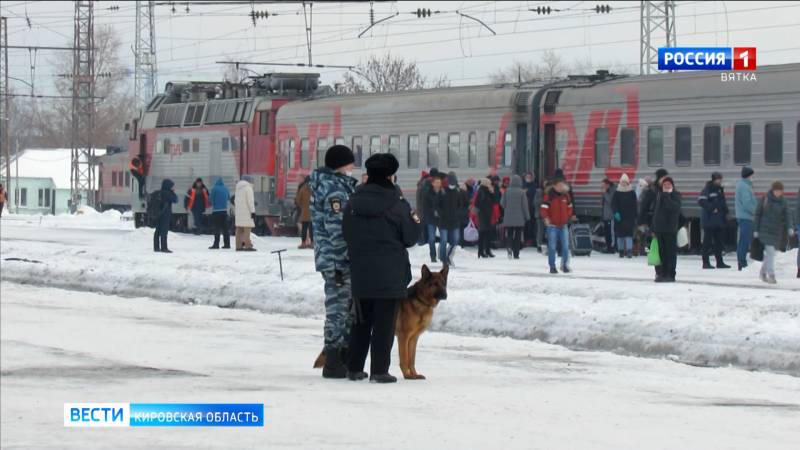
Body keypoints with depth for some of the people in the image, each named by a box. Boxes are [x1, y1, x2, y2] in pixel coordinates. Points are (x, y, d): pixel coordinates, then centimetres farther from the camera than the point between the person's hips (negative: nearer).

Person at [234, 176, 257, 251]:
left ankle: (238, 246, 6)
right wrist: (253, 211, -14)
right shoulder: (248, 188, -8)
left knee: (239, 229, 7)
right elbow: (250, 201, -14)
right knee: (247, 228, -10)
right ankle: (247, 246, -15)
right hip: (246, 211, -8)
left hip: (239, 211, 8)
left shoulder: (238, 188, 16)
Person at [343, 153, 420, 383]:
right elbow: (409, 238, -6)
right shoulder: (397, 205, -11)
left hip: (360, 272, 5)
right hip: (390, 274, -5)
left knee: (361, 321, 15)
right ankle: (379, 370, -2)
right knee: (384, 323, 0)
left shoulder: (353, 203, 2)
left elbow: (346, 235, 7)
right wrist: (416, 223, 13)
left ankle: (354, 367, 17)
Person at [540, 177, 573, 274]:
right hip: (552, 225, -4)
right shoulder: (549, 195, -10)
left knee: (565, 246, 1)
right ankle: (552, 266, 9)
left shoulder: (566, 195, 5)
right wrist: (546, 218, -27)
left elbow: (569, 207, 19)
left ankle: (565, 265, 14)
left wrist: (568, 217, 9)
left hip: (563, 225, 4)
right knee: (552, 247, 0)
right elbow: (543, 208, -14)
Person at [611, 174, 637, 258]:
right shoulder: (617, 193, 5)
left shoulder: (632, 193, 6)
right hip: (619, 217, 1)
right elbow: (613, 204, 1)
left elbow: (634, 206, 10)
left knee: (629, 233, -10)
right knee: (620, 234, 4)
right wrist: (616, 213, -15)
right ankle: (621, 251, 11)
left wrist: (635, 216, 7)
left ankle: (629, 250, -15)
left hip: (629, 217, -1)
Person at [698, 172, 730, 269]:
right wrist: (711, 208, -20)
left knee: (719, 242, 11)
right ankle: (706, 262, -1)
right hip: (709, 220, -8)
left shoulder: (720, 189, 16)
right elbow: (701, 201, -20)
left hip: (719, 220, 8)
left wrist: (725, 211, 10)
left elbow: (723, 202, 25)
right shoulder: (708, 189, -10)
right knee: (707, 241, -4)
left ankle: (720, 262, 15)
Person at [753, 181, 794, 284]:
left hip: (777, 231, 3)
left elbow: (787, 216, -4)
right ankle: (771, 275, -14)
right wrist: (755, 229, -1)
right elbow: (758, 214, 1)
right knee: (770, 252, -13)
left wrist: (790, 227, -23)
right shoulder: (765, 199, -3)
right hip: (766, 229, -3)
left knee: (769, 252, 10)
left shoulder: (783, 202, 2)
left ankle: (763, 272, 29)